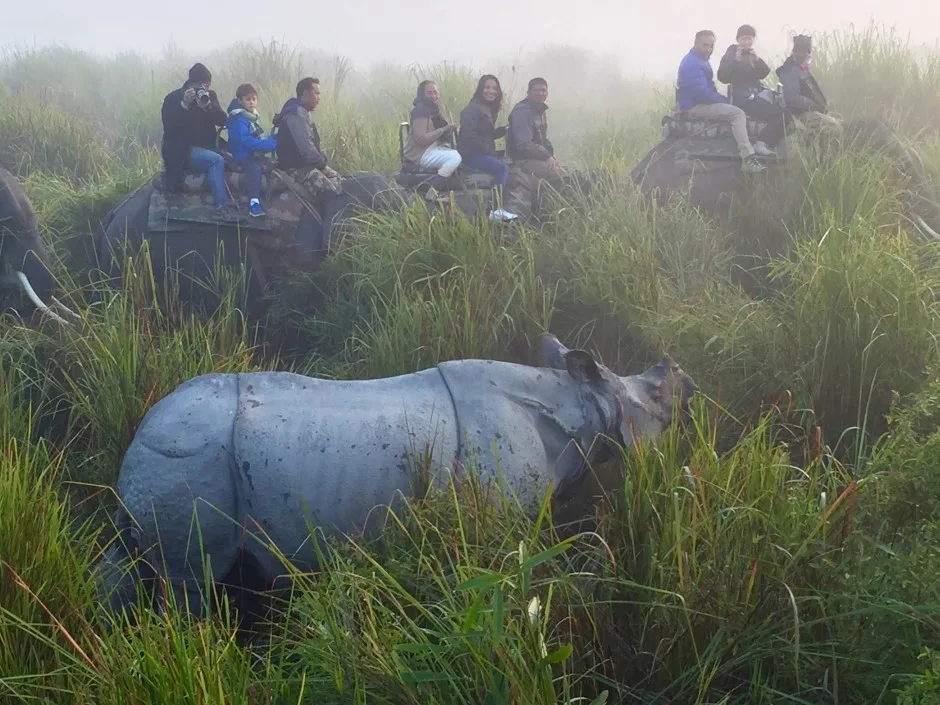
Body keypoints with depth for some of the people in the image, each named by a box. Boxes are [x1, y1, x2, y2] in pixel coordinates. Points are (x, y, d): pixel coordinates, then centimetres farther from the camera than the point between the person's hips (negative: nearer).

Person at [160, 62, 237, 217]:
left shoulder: (210, 96, 6)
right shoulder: (173, 98, -5)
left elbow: (222, 121, -6)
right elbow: (169, 127, -17)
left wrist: (207, 105, -23)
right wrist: (184, 105, -25)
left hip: (205, 147, 7)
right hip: (182, 150, -7)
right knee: (217, 160, -30)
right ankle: (222, 205, -30)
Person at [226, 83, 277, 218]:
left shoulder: (250, 117, 16)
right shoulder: (239, 121, -15)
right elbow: (248, 141, -26)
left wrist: (273, 141, 0)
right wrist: (273, 144, -29)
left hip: (254, 154, 10)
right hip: (243, 156, -10)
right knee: (256, 167, -34)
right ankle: (254, 203, -44)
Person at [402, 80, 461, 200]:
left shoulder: (433, 110, 14)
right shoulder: (421, 110, -16)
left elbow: (440, 136, 18)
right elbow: (421, 139, -24)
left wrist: (449, 130, -2)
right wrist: (443, 130, -19)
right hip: (420, 155, -10)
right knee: (455, 157, -25)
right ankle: (432, 192, -29)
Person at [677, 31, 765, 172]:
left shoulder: (700, 60, 16)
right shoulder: (692, 63, -19)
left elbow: (708, 87, 21)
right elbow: (702, 92, -26)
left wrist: (724, 99, 4)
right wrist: (724, 100, -14)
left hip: (701, 102, 11)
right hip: (695, 107, -11)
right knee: (737, 114, -24)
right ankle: (748, 159, -32)